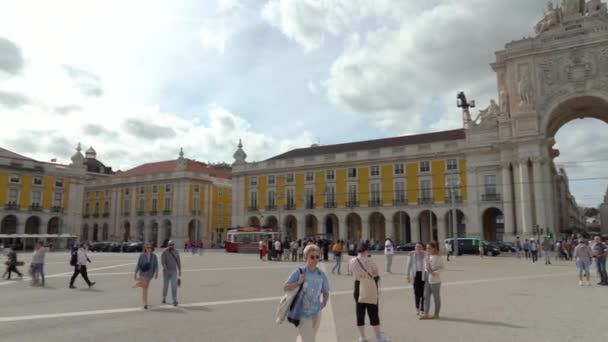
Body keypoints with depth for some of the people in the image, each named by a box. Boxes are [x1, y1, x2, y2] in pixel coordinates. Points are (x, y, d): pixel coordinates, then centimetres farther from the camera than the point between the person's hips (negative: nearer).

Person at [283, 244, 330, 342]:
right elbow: (285, 287, -12)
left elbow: (326, 292, 10)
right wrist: (298, 283, -23)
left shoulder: (321, 275, -3)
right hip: (302, 313, -4)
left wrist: (324, 303, -2)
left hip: (316, 313, 5)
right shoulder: (299, 272, -13)